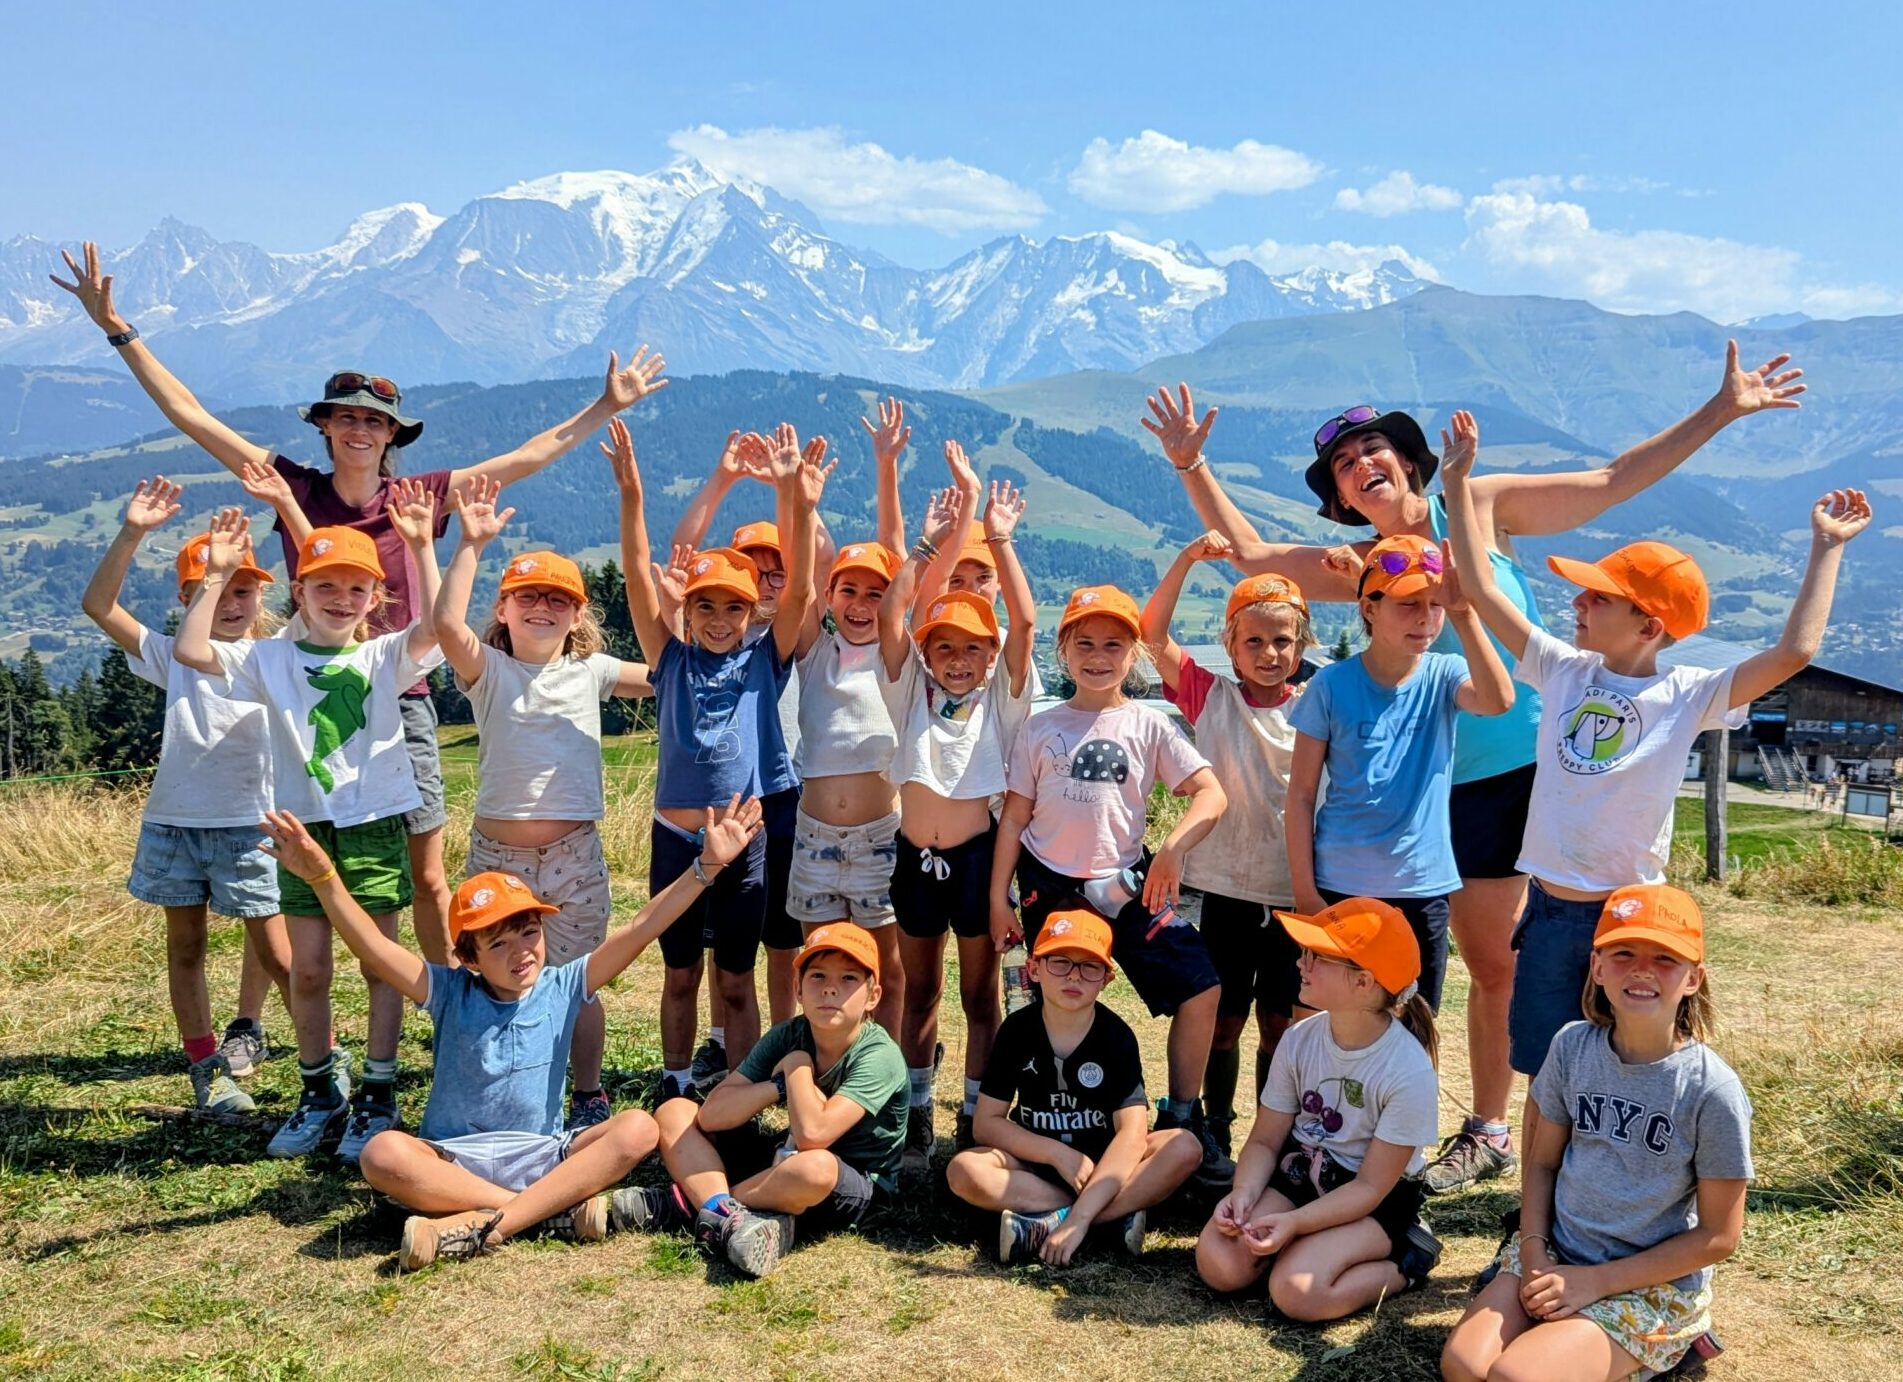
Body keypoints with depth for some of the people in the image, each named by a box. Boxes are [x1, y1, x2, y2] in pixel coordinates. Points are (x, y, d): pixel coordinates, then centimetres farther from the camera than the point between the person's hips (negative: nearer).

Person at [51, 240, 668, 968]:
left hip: (400, 705, 0)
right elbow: (190, 415, 1)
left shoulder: (420, 497, 1)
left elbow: (528, 455, 4)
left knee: (425, 879, 7)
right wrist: (116, 327, 0)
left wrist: (606, 408, 5)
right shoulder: (294, 490, 1)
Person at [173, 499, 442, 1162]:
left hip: (375, 827, -2)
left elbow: (435, 628, -20)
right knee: (307, 970, 9)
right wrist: (218, 574, -8)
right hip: (303, 829, 2)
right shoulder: (273, 658, 4)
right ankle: (320, 1093, 25)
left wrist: (422, 546, -23)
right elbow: (190, 651, -8)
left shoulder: (384, 657, -1)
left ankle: (378, 1095, 15)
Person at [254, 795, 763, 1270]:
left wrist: (707, 866, -18)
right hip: (454, 1158, 0)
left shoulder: (564, 987, 1)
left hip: (543, 1154, 1)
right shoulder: (450, 992, -2)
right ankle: (562, 1205, -31)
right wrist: (321, 877, -30)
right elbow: (372, 946, -15)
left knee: (637, 1129, -25)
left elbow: (639, 929, -8)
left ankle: (485, 1223, -32)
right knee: (383, 1153, -32)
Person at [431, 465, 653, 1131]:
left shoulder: (591, 671, 6)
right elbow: (448, 624, -18)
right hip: (495, 851, 0)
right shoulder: (488, 671, 0)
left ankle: (589, 1097, 25)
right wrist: (471, 544, -21)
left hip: (573, 851, 1)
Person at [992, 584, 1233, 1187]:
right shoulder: (1041, 728, 4)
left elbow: (1210, 792, -6)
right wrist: (998, 898, 2)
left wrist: (1173, 848, -22)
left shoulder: (1147, 725, 2)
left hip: (1126, 881, 0)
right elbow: (1015, 815, 6)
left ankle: (1182, 1119, 6)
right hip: (1049, 885, 0)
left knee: (1201, 988, -11)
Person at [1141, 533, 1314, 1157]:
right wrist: (1188, 558, -20)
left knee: (1281, 1024, 11)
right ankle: (1215, 1132, 25)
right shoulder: (1212, 697, -1)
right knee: (1224, 1020, 9)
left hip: (1294, 891, 1)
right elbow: (1153, 635, -11)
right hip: (1225, 887, -1)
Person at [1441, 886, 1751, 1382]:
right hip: (1555, 1256, 4)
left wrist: (1597, 1280, -13)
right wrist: (1534, 1253, -9)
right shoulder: (1572, 1047, -5)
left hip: (1653, 1286, -3)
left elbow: (1718, 1237, -10)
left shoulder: (1713, 1092, -16)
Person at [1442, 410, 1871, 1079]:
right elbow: (1482, 590, 1)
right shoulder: (1564, 670, 0)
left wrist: (1825, 548, -15)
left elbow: (1793, 652, -20)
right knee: (1543, 1074, 14)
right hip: (1549, 910, 3)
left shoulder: (1687, 695, -7)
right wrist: (1458, 483, 0)